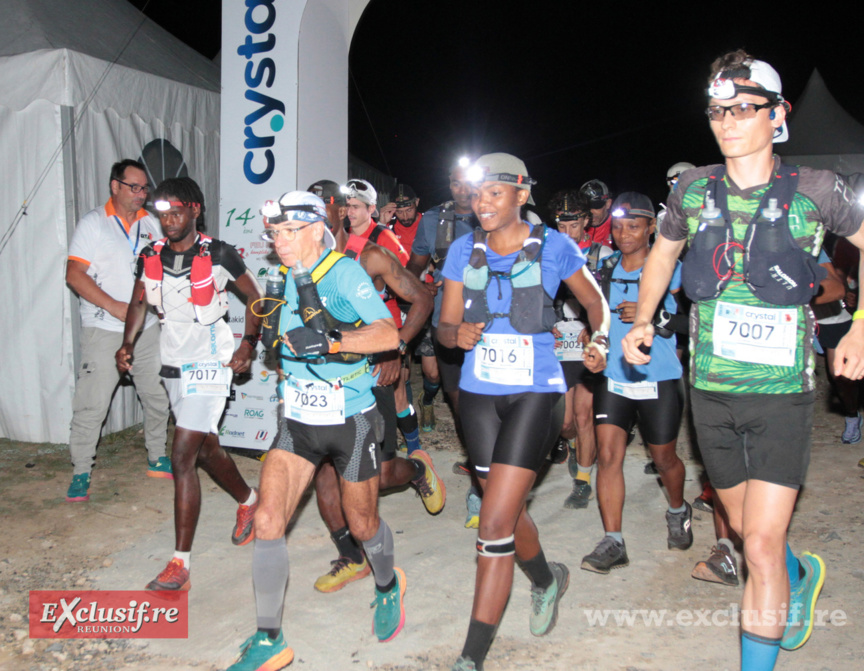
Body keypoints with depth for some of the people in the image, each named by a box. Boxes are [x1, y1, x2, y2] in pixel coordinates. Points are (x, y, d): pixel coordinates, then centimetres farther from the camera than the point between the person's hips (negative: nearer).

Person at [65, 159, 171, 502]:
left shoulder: (151, 224, 11)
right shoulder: (93, 223, -4)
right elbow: (74, 274, -10)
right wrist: (114, 306, -18)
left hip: (148, 328, 5)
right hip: (104, 330, -5)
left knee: (158, 396, 11)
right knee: (92, 403, -4)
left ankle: (157, 460, 28)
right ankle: (81, 473, 8)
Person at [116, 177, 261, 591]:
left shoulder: (218, 255, -10)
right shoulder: (151, 256, 3)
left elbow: (255, 296, 1)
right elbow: (139, 302, 15)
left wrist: (249, 343, -10)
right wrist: (128, 343, -1)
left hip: (209, 365, -6)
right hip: (174, 366, 6)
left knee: (182, 456, -14)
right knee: (206, 450, 19)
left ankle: (180, 564, -7)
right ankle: (248, 501, 48)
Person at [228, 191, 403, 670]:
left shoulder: (344, 271, -15)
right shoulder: (284, 278, 5)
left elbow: (388, 334, -29)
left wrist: (327, 340, -39)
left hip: (351, 420, -5)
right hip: (299, 419, 5)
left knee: (362, 525, 11)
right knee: (267, 521, -7)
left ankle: (388, 586, 45)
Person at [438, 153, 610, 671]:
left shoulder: (553, 247, -5)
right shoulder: (464, 251, 4)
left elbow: (596, 302, 8)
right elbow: (445, 324, 4)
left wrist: (600, 342, -9)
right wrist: (457, 334, -18)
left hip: (536, 394, -4)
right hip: (479, 393, 5)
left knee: (495, 522, -12)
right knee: (510, 511, 18)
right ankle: (547, 581, 50)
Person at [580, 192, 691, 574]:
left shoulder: (669, 269, -4)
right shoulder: (605, 270, 8)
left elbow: (693, 320, -8)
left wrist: (652, 316, -20)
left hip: (658, 379, -3)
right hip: (612, 376, 3)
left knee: (664, 458, 11)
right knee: (608, 454, -8)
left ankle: (678, 513, 42)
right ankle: (612, 543, -2)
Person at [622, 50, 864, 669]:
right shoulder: (694, 189, 0)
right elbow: (663, 253, 19)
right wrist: (642, 322, 10)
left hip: (782, 391, -3)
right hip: (711, 390, 4)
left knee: (762, 544, -9)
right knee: (747, 528, 20)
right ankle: (802, 574, 53)